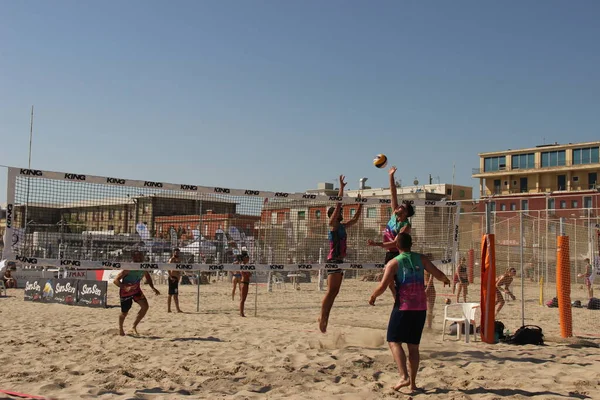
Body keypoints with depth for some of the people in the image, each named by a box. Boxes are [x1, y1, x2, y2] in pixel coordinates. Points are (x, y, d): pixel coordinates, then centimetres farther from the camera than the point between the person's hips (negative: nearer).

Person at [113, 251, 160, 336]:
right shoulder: (128, 269, -29)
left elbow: (147, 276, 10)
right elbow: (116, 280, -31)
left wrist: (153, 288, 0)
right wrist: (125, 288, -47)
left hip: (136, 290, 5)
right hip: (125, 292, -4)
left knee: (145, 306, -14)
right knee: (124, 313, 7)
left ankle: (134, 327, 6)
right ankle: (120, 329, 40)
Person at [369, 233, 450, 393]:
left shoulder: (393, 263, -4)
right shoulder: (421, 258, 5)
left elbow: (383, 286, -12)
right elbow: (439, 275, 2)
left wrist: (373, 296, 7)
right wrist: (446, 279, 25)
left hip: (403, 307, -4)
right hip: (420, 308, 4)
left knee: (394, 341, 0)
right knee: (413, 346, 12)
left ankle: (404, 376, -18)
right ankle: (413, 383, 13)